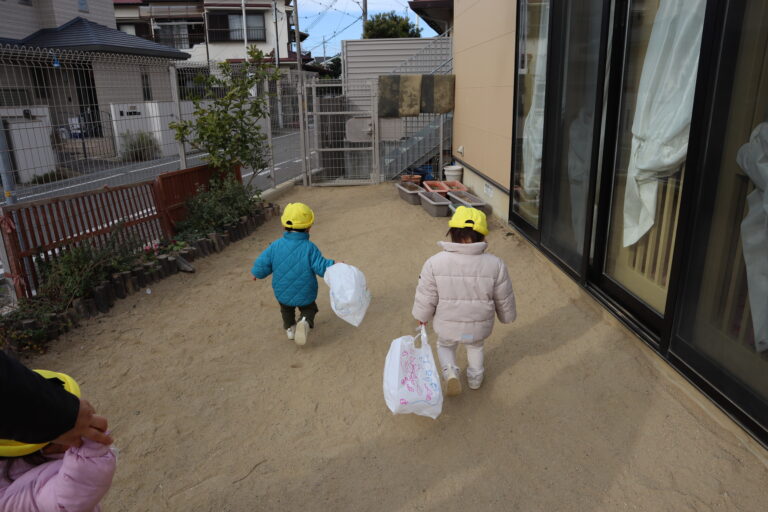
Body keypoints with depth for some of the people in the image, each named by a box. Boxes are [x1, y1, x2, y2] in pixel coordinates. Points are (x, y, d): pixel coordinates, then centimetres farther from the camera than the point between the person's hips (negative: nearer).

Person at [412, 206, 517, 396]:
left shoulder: (434, 263, -21)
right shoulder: (495, 264, -18)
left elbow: (425, 297, -11)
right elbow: (504, 299, -6)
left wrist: (422, 316, 9)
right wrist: (507, 316, 15)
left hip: (447, 326, -1)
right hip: (479, 326, 1)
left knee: (445, 346, 30)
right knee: (475, 346, 33)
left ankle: (450, 372, 6)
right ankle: (475, 378, 48)